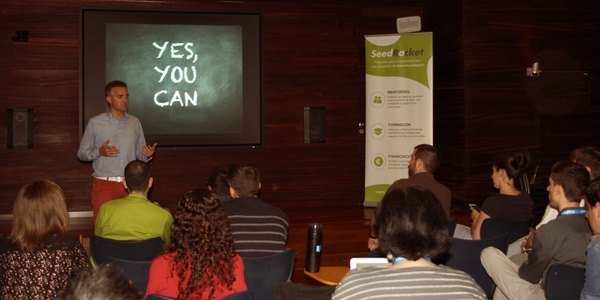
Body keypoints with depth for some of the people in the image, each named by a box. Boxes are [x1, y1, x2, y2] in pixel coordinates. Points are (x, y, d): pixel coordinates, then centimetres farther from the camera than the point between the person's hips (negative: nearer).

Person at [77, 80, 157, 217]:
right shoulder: (95, 122, 1)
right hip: (104, 185, -2)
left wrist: (148, 155, -8)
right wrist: (99, 152, -15)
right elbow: (81, 154, 3)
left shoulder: (135, 122, 10)